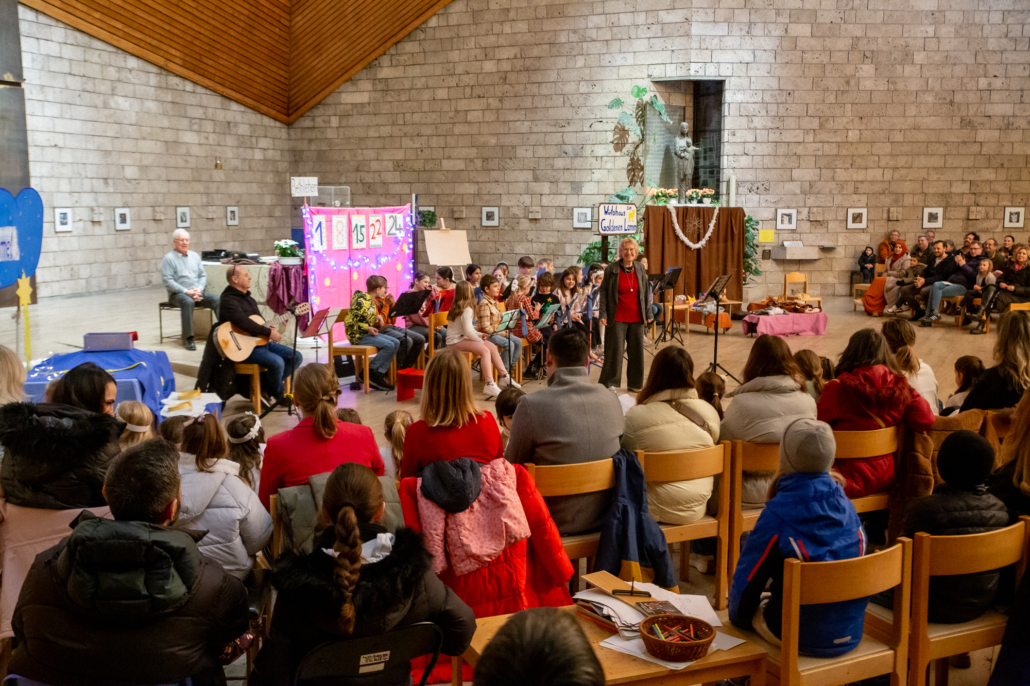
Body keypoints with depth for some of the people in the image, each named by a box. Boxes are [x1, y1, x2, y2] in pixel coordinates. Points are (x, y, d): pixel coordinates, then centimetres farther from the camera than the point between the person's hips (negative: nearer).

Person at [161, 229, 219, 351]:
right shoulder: (169, 258, 0)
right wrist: (186, 291, -18)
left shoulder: (195, 256, 17)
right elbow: (167, 280, -9)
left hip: (197, 292, 5)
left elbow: (203, 275, 14)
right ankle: (189, 339, -38)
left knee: (217, 300, -22)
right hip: (178, 294, -5)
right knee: (188, 302, -38)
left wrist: (199, 289, -8)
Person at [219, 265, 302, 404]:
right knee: (277, 362, -30)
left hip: (261, 341, 10)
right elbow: (244, 322, -28)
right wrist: (269, 332, -23)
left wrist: (271, 331, 0)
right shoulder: (228, 301, -13)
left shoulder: (249, 299, 18)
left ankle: (265, 386, 1)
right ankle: (279, 395, -3)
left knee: (296, 357, -3)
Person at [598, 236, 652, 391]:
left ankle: (635, 383, 19)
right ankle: (610, 383, 8)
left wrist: (648, 313, 10)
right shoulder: (612, 269, -4)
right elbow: (604, 292, -2)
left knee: (636, 350, 8)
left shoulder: (640, 268, 7)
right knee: (615, 350, -2)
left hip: (636, 317, 4)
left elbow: (645, 292, 12)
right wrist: (603, 314, -9)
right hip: (617, 318, -4)